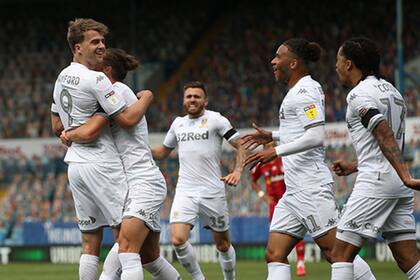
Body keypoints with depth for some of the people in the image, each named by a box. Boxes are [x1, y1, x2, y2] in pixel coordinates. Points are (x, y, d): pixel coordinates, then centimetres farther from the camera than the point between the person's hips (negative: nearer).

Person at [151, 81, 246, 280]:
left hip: (212, 192, -3)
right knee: (178, 240, -16)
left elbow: (241, 146, -4)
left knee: (222, 244, 7)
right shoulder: (178, 123, 14)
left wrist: (237, 171, -21)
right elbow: (163, 152, 27)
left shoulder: (215, 120, -2)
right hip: (185, 192, 3)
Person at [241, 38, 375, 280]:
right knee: (275, 255, 3)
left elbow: (316, 137, -22)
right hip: (294, 191, 10)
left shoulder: (304, 91, -11)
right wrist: (271, 137, 26)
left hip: (311, 186, -10)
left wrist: (276, 151, -19)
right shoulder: (300, 90, 19)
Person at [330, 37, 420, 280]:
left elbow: (385, 136, -21)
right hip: (398, 184, 9)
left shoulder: (359, 94, -8)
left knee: (342, 253, -4)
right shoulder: (392, 91, 20)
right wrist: (354, 167, 35)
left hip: (376, 181, -9)